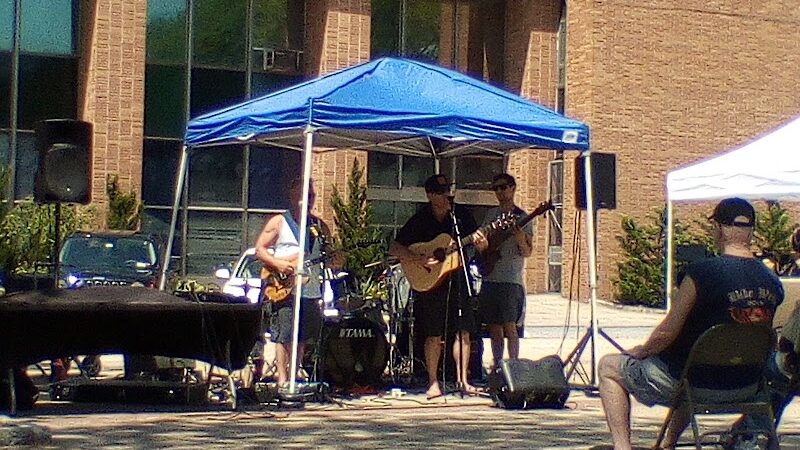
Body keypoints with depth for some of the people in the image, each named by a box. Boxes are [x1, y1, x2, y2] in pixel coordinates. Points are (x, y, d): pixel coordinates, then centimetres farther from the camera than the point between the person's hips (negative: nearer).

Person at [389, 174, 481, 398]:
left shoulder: (460, 215, 1)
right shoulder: (420, 220, -7)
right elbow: (394, 248, -7)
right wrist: (419, 260, -20)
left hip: (458, 279, 3)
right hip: (429, 284, -3)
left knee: (463, 331, 1)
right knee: (433, 335, 0)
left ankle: (462, 380, 10)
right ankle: (433, 382, 11)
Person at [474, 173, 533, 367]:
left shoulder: (521, 217, 0)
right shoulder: (491, 214, 15)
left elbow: (527, 253, -3)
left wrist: (521, 240, -25)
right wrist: (480, 245, -4)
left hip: (510, 280, -5)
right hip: (490, 277, 5)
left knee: (509, 324, -12)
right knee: (493, 325, 7)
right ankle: (497, 367, 14)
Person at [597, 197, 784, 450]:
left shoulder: (702, 273, -21)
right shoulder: (773, 283, -3)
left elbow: (667, 334, -16)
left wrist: (640, 351, 5)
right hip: (744, 387, 6)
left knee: (609, 367, 14)